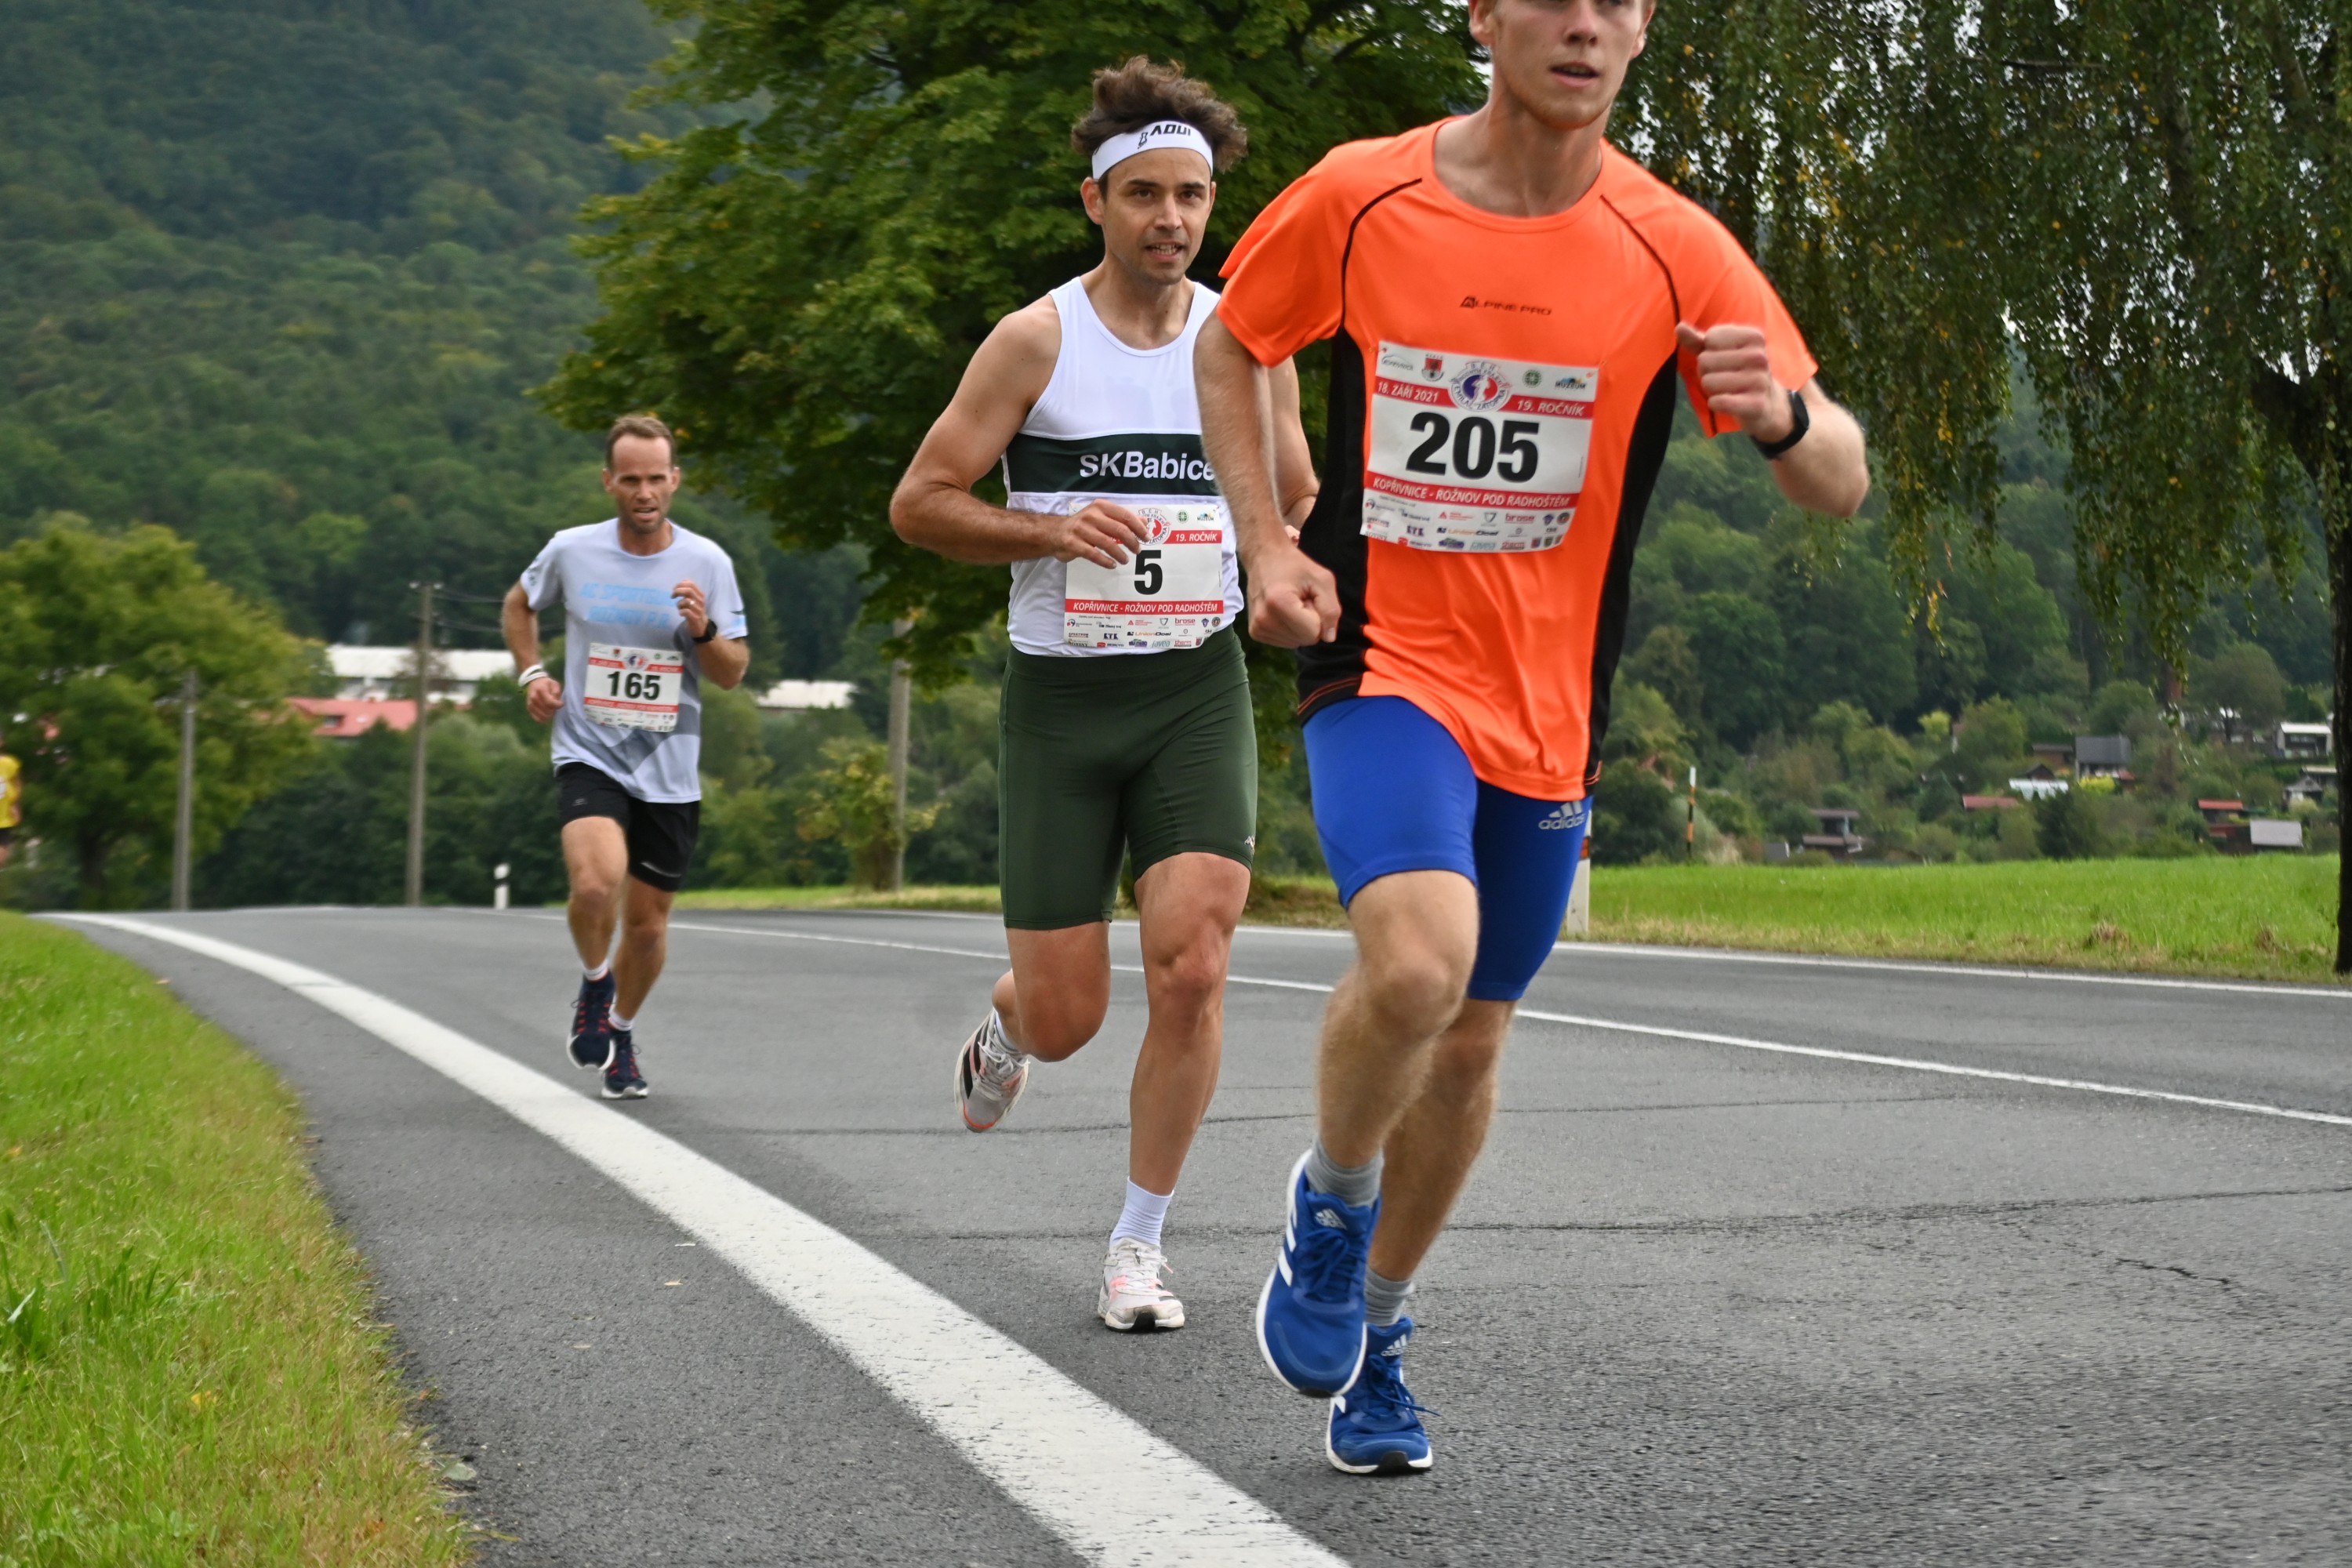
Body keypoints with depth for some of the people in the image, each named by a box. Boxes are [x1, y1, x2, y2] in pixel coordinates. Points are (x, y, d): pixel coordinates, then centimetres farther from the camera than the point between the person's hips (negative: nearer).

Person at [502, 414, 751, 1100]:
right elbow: (520, 604, 20)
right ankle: (595, 981, 6)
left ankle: (621, 1030, 37)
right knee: (597, 884, -27)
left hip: (670, 771, 2)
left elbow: (733, 675, 1)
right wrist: (531, 672, 4)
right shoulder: (571, 552, -2)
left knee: (648, 922, 9)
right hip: (589, 756, -1)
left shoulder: (707, 563, -2)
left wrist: (704, 630, -19)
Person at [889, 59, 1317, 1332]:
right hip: (1060, 698, -1)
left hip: (1198, 691, 2)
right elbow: (920, 504, -3)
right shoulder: (1037, 340, -3)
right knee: (1066, 1013, 1)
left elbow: (1300, 503, 20)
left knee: (1191, 965, -16)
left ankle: (1139, 1244, 1)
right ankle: (1003, 1028, 41)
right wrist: (1055, 529, -17)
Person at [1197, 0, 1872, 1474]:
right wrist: (1267, 542, -2)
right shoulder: (1356, 199, -7)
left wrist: (1781, 413, -29)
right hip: (1384, 663, -3)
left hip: (1546, 712, 3)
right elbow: (1228, 350, 12)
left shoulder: (1672, 250, -6)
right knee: (1418, 962, -28)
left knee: (1471, 1042, 12)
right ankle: (1332, 1198, 4)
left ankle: (1372, 1332, 35)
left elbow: (1842, 485, -5)